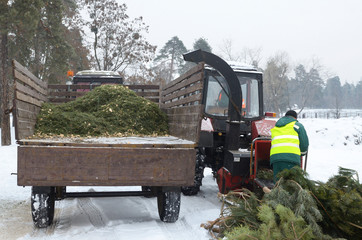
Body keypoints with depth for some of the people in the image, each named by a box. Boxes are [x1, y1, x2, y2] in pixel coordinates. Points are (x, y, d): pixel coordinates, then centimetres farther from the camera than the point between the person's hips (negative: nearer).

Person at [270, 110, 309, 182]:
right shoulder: (297, 125, 19)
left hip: (274, 156, 4)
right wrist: (302, 153, 33)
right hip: (291, 156, -4)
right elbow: (304, 143, 13)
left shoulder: (275, 127, 33)